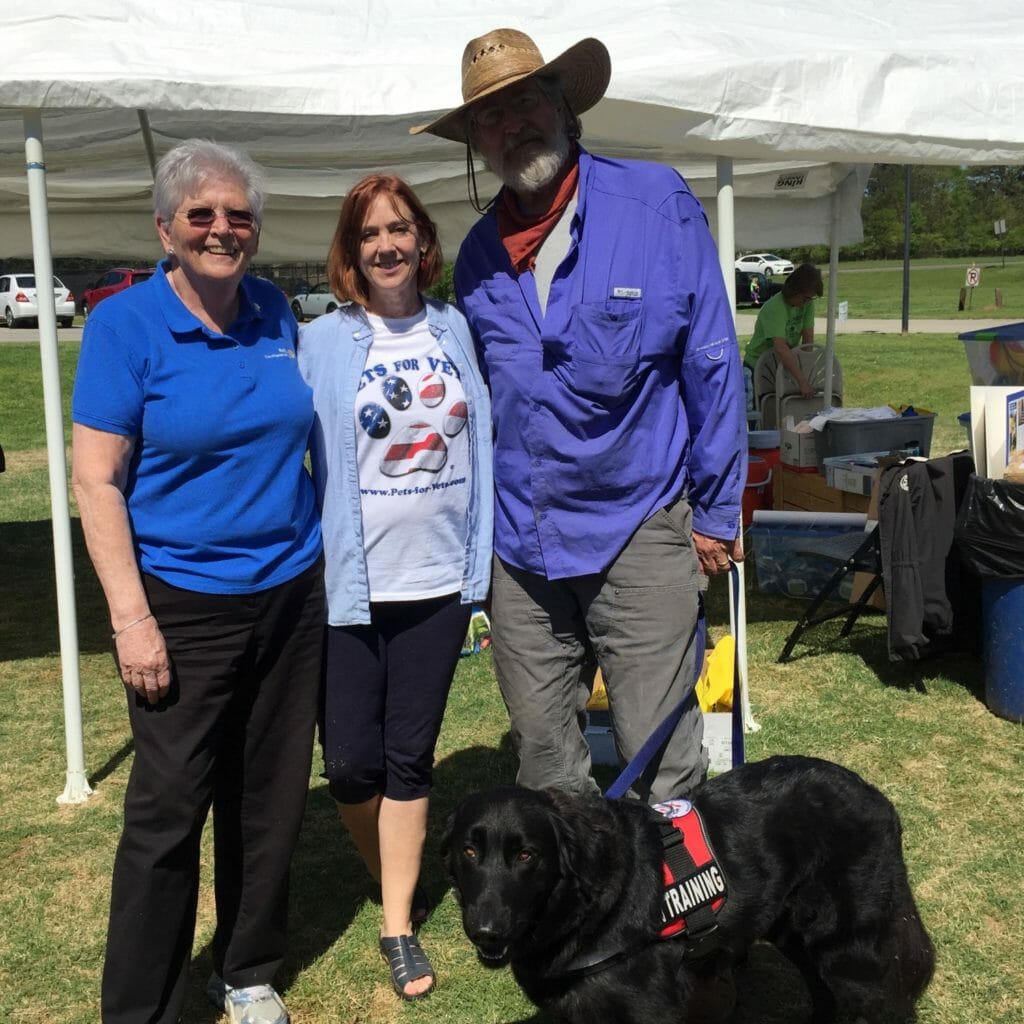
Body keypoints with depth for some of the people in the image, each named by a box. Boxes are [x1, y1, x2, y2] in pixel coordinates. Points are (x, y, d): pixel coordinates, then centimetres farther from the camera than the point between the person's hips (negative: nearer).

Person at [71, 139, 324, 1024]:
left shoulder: (274, 311, 4)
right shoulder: (124, 324, -9)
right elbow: (96, 481, -11)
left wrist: (321, 556, 13)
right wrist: (131, 618, -16)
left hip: (292, 593, 5)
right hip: (186, 607, -5)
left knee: (272, 799, 13)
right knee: (168, 811, 0)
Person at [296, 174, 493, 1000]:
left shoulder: (457, 333, 4)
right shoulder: (319, 345, -3)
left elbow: (483, 447, 8)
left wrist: (484, 559, 4)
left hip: (438, 581, 2)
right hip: (349, 586, -1)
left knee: (410, 757, 9)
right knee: (351, 760, 5)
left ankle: (399, 927, 22)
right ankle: (388, 875, 34)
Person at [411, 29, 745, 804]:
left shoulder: (657, 202, -4)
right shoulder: (481, 252, 8)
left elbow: (712, 363, -3)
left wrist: (717, 511, -3)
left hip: (638, 529, -4)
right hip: (522, 543, 4)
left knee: (659, 758, 0)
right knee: (543, 754, 12)